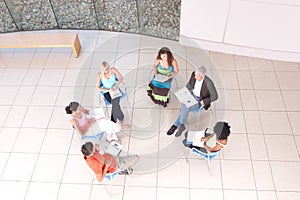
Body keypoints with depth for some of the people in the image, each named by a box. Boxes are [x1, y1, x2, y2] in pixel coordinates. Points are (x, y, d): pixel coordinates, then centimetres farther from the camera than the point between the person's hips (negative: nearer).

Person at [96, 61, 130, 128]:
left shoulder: (113, 70, -9)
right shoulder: (100, 75, -12)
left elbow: (121, 77, -6)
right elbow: (98, 88, -10)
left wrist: (116, 86, -20)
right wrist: (108, 90, -22)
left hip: (115, 90, 2)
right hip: (106, 92, -2)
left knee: (115, 104, -29)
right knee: (116, 104, -29)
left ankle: (113, 123, -14)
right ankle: (122, 123, -17)